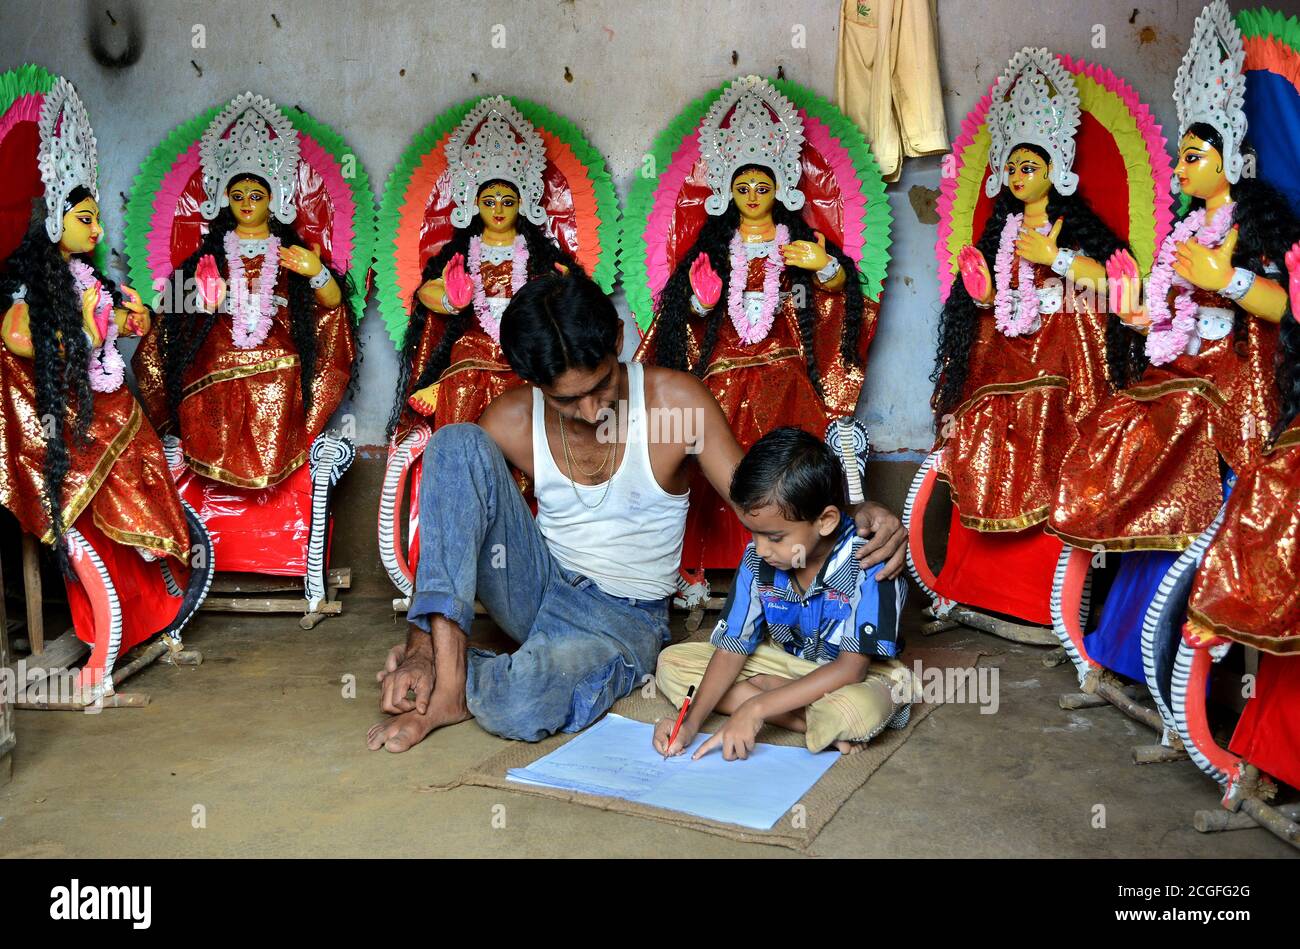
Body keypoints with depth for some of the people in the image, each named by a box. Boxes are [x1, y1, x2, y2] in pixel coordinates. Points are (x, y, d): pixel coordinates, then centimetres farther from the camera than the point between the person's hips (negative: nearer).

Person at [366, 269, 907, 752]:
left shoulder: (676, 400, -14)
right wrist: (421, 645, -21)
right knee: (457, 443, -22)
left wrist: (857, 516, -32)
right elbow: (444, 534, -5)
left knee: (521, 709, -39)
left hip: (623, 618, -3)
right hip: (538, 588, 3)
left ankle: (454, 678, -3)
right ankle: (444, 662, -28)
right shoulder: (510, 422, -9)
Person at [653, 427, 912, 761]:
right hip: (784, 660, 7)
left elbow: (851, 668, -29)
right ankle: (819, 723, -16)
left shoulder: (868, 565, -28)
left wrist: (756, 707, -34)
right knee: (672, 662, -9)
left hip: (858, 673, -7)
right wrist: (693, 721, -20)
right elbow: (734, 645, -7)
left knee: (858, 711, -43)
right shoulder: (757, 558, -12)